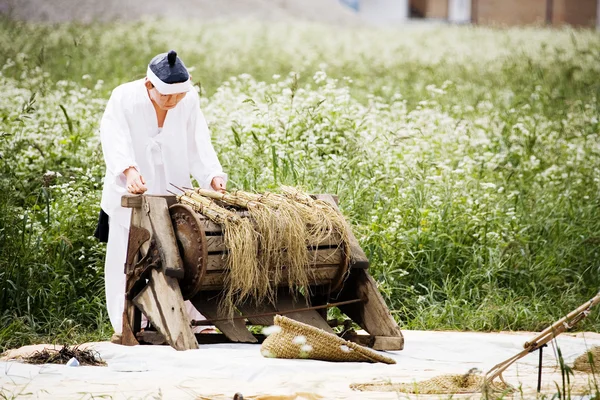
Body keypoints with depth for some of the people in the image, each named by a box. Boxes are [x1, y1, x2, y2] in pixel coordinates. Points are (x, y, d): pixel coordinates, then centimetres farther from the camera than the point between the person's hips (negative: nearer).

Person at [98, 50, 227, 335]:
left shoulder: (189, 100, -5)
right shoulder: (124, 98, -16)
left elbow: (199, 145, -6)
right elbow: (115, 141, -28)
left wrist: (214, 176, -24)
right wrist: (130, 171, -46)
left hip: (176, 194, 3)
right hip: (131, 197, -3)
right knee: (127, 263, -2)